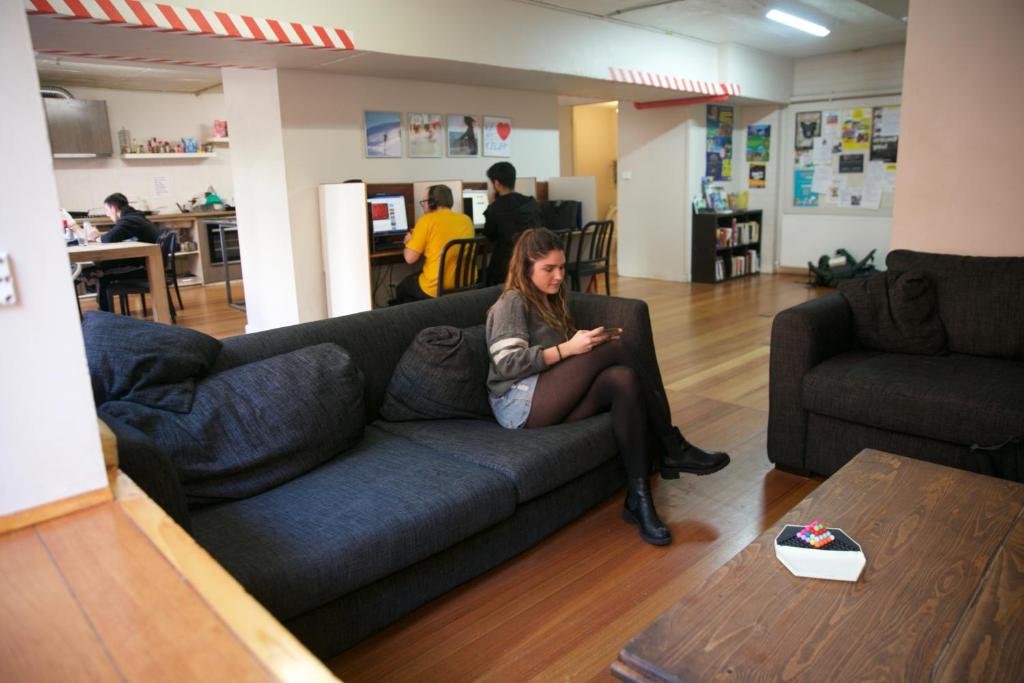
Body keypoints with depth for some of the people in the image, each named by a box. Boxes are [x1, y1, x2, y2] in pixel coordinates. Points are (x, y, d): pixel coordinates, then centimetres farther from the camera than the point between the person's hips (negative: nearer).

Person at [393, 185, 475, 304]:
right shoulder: (466, 219, 5)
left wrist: (409, 242, 10)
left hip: (436, 289, -6)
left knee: (402, 287, 27)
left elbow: (410, 258, -12)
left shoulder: (427, 220, -11)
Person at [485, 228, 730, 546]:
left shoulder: (550, 301, 24)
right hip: (519, 404, -8)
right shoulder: (512, 303, -3)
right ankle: (674, 450, -15)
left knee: (623, 380, -24)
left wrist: (592, 342, 4)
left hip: (552, 403, 8)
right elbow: (507, 363, -16)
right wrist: (568, 348, -19)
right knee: (614, 347, -22)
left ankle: (639, 499, -26)